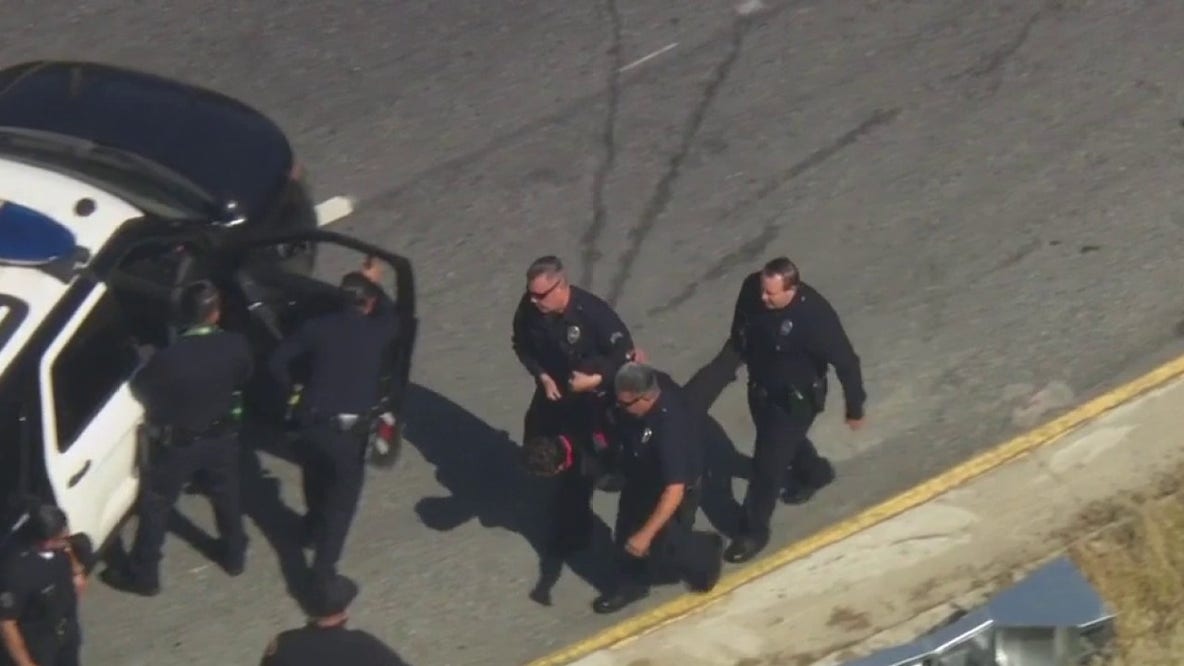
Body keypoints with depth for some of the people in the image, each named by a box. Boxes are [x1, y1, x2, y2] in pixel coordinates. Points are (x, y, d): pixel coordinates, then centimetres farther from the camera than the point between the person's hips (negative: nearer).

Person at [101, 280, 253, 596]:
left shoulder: (169, 357, -31)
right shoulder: (235, 346, -21)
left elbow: (141, 387, -13)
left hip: (177, 443, -3)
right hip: (222, 436, 3)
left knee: (155, 506, 14)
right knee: (226, 495, 27)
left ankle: (143, 574, 26)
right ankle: (234, 556, 45)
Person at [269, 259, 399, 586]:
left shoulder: (317, 327, -3)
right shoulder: (377, 332, -6)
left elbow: (277, 360, -1)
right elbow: (391, 316, 18)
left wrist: (291, 390, 14)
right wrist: (374, 284, 29)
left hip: (312, 422, 3)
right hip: (349, 429, -3)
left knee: (316, 481, 30)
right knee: (341, 501, 6)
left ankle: (312, 530, 55)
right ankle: (322, 574, 0)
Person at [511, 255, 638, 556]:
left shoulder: (593, 312, -34)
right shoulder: (530, 308, -21)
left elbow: (624, 353, -23)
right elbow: (521, 344, -1)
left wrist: (596, 379, -31)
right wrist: (542, 376, -14)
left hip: (590, 397, -5)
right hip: (552, 389, 5)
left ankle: (572, 529, 25)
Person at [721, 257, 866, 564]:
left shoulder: (815, 316, -38)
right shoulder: (751, 288, -23)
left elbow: (846, 362, -25)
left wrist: (854, 408, -14)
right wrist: (736, 353, 19)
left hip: (794, 398, -6)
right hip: (760, 387, 6)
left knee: (768, 463, 3)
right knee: (784, 440, 30)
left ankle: (754, 531, 23)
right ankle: (815, 473, 60)